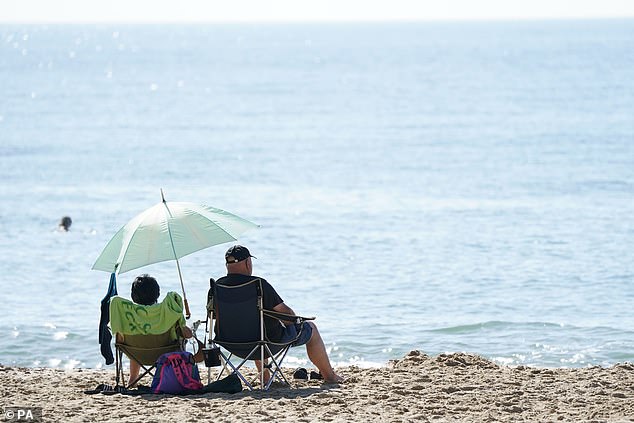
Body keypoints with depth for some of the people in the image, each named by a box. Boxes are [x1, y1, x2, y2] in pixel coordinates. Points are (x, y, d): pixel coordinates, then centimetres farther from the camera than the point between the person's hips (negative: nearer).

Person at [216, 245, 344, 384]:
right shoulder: (258, 284, -22)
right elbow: (286, 313, -15)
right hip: (271, 340, -6)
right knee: (311, 328, 19)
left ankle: (264, 378, 41)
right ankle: (329, 375, 34)